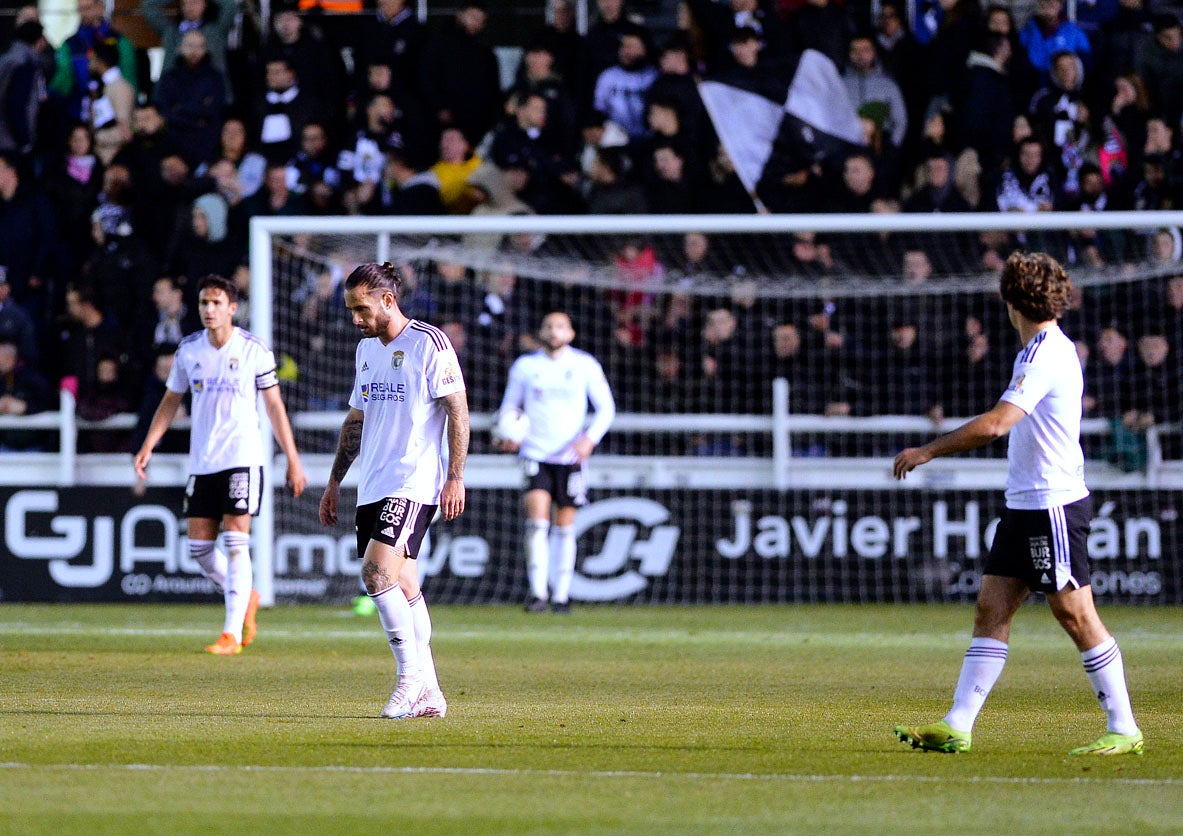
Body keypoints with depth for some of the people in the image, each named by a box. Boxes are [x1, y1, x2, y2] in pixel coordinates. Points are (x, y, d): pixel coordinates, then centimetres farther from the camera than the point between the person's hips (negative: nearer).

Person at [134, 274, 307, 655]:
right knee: (199, 547, 2)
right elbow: (171, 401, 16)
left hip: (242, 458, -4)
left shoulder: (254, 350, -4)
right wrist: (148, 446, 6)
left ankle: (232, 633, -9)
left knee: (236, 543, -11)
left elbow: (274, 406, 3)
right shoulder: (188, 349, 5)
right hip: (201, 462, 4)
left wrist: (293, 460, 3)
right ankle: (245, 598, 29)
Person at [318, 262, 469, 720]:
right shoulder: (367, 349, 16)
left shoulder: (429, 342, -8)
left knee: (377, 571, -20)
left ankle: (411, 675, -11)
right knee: (403, 586, 6)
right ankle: (427, 693, 10)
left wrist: (455, 477, -16)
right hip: (372, 488, 8)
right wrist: (335, 480, 23)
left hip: (414, 484, -8)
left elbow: (458, 411, -10)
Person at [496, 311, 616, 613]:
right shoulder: (525, 366, 4)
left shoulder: (585, 366, 4)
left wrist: (591, 438, -11)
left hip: (570, 457, 1)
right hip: (535, 455, -1)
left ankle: (561, 594, 13)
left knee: (565, 526, 4)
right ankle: (538, 591, -14)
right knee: (537, 520, -15)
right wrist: (508, 435, -7)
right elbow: (509, 405, 13)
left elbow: (606, 408, 6)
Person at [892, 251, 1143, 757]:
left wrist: (929, 451, -20)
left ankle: (1124, 731, 1)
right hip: (1025, 506, 10)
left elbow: (996, 423, -26)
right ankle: (957, 728, 3)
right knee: (991, 610, 5)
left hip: (1053, 505, -10)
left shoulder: (1046, 356, -17)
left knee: (1076, 616, -5)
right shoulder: (1051, 350, 14)